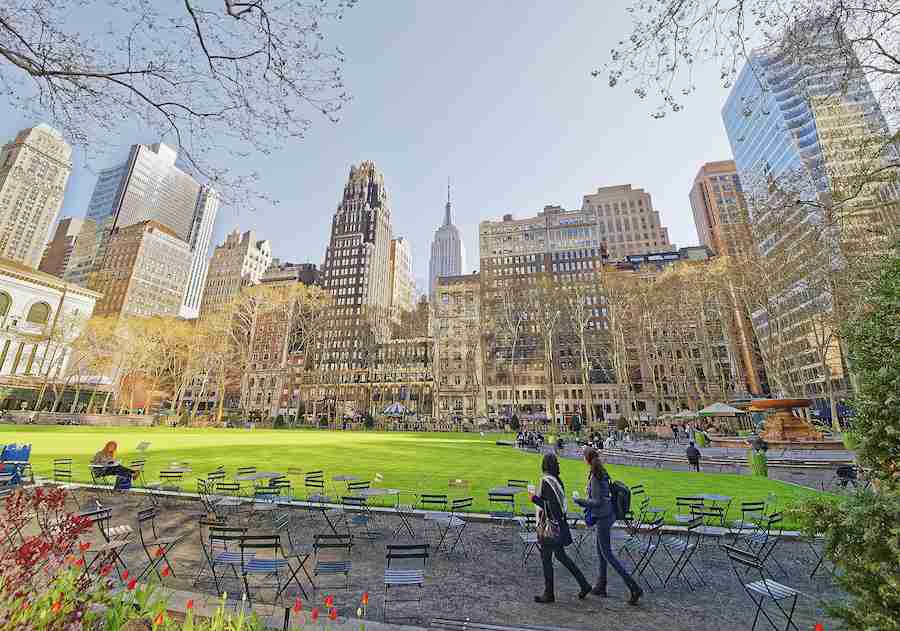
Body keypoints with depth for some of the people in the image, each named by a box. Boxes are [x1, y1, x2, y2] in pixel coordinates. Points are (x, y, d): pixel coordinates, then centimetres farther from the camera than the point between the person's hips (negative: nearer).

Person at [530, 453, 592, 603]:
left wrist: (534, 498, -13)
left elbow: (547, 506, -24)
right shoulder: (557, 480, 3)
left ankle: (549, 594, 21)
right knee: (560, 555, 23)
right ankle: (584, 584, 29)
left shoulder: (546, 481, -23)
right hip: (559, 523, 8)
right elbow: (557, 502, 10)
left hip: (550, 524, -8)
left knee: (546, 558, 8)